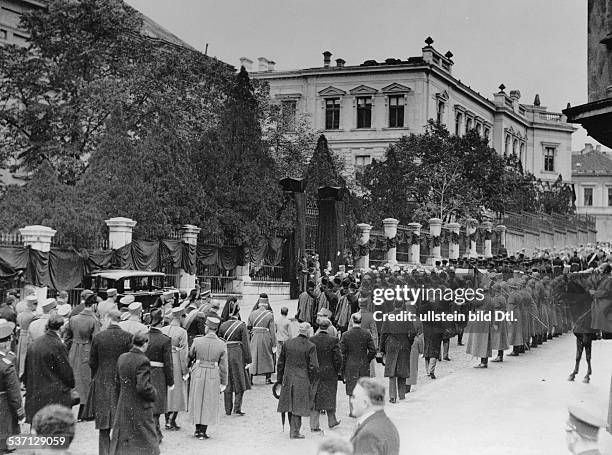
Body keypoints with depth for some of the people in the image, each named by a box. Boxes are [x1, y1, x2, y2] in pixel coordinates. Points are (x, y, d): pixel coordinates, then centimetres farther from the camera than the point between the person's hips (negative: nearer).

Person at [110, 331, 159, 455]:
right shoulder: (143, 361, -20)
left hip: (123, 407, 6)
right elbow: (143, 387, -24)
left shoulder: (122, 358, 2)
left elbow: (118, 380, 11)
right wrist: (154, 394, -8)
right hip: (140, 408, -6)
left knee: (122, 439, 16)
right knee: (146, 443, 6)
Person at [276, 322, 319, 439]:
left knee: (291, 404, 15)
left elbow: (281, 363, 8)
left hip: (288, 379, 4)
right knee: (298, 406, 3)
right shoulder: (310, 347, -11)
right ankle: (295, 432, 5)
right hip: (303, 380, -4)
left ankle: (292, 429, 26)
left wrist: (280, 379, 16)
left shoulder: (287, 344, 3)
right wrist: (310, 382, -1)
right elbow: (314, 367, -14)